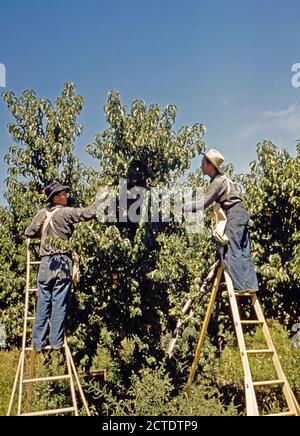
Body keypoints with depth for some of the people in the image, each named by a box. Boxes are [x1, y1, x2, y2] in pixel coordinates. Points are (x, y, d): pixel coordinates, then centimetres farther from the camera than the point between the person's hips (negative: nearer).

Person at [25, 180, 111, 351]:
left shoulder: (42, 214, 5)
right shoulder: (66, 212, -8)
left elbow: (29, 233, 15)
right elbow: (90, 213, -10)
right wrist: (101, 198, 4)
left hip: (46, 263, 4)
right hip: (63, 262, -4)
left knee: (43, 303, 9)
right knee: (59, 304, 3)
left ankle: (38, 342, 14)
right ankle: (56, 341, 9)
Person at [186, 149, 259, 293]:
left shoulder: (218, 181, -13)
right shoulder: (219, 178, 17)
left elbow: (203, 203, -16)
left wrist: (184, 208, -11)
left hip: (235, 213, -10)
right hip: (239, 213, 10)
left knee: (232, 250, -10)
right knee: (243, 251, 7)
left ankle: (238, 286, -12)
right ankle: (250, 285, 7)